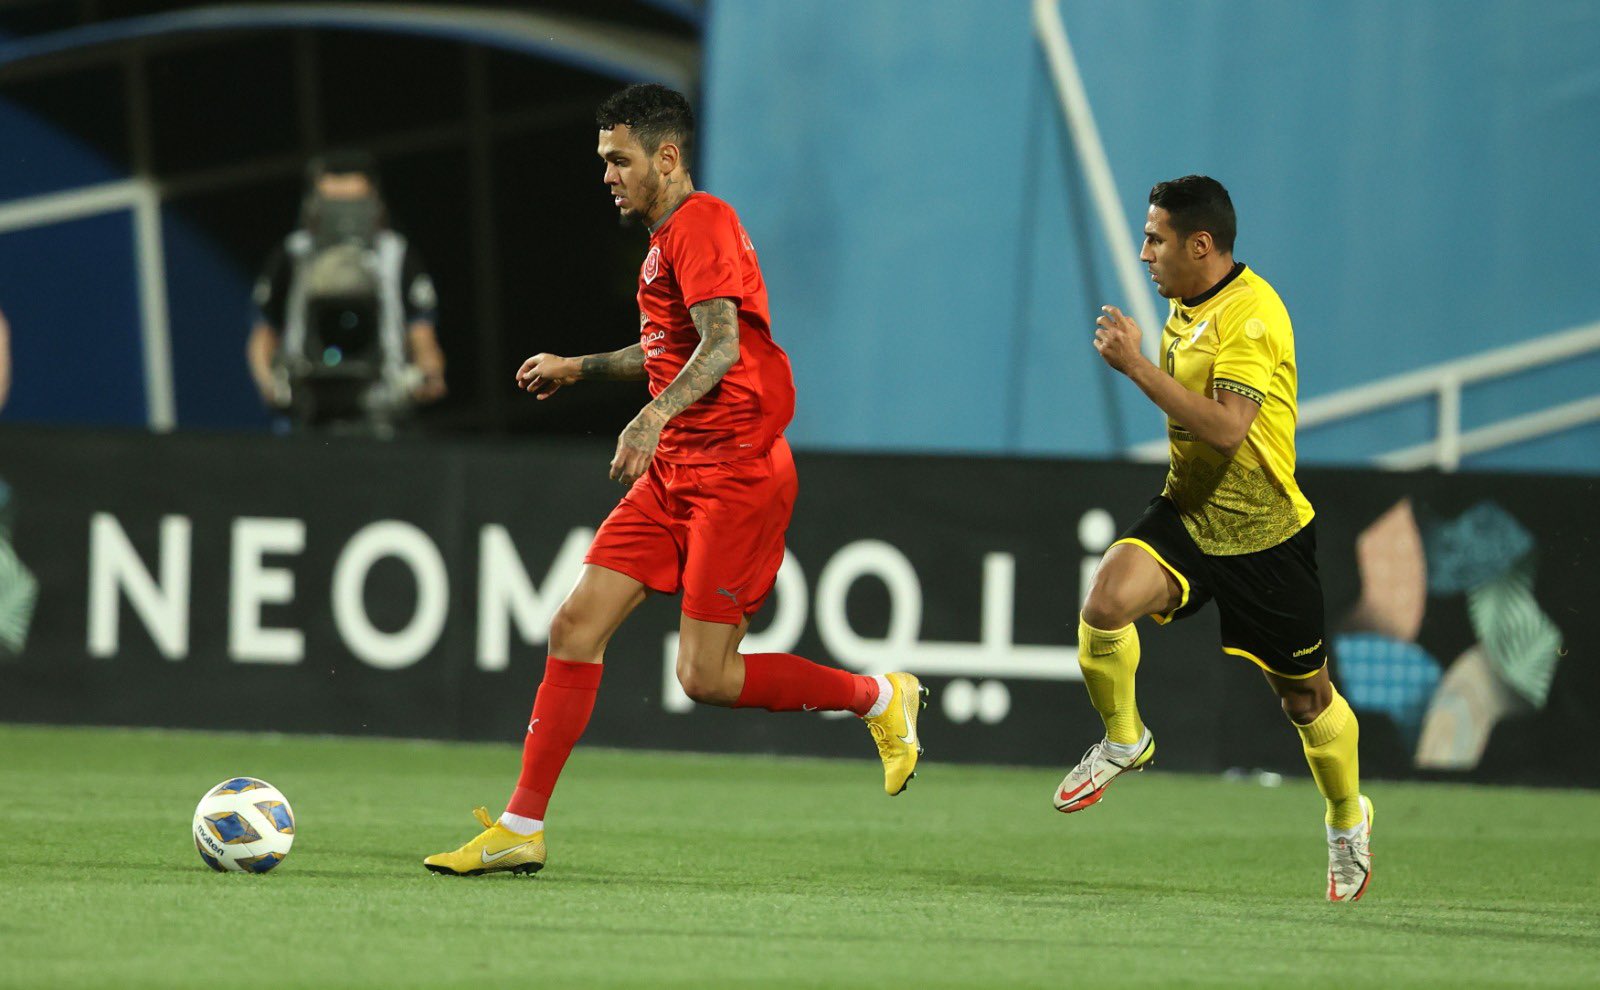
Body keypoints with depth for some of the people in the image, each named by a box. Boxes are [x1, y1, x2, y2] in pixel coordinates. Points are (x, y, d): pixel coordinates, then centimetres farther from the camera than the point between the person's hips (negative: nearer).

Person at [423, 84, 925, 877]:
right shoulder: (666, 237, 18)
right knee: (576, 626, -1)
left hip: (736, 469, -9)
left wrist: (655, 415, -40)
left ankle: (880, 697, 11)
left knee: (705, 678, -10)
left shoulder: (701, 224, -13)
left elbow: (722, 344, -26)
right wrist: (580, 368, 27)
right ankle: (520, 828, 0)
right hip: (676, 467, 9)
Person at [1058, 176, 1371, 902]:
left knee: (1305, 695, 8)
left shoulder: (1253, 315, -22)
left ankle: (1348, 820, 34)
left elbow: (1226, 428, -32)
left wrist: (1137, 365, -30)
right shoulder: (1185, 306, 5)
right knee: (1107, 601, -24)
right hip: (1188, 511, 6)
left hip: (1265, 534, -6)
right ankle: (1123, 740, 0)